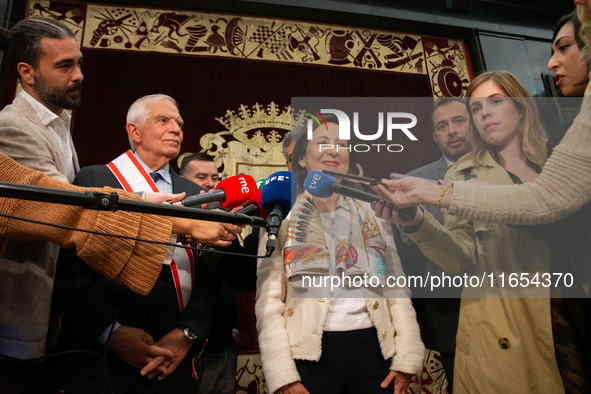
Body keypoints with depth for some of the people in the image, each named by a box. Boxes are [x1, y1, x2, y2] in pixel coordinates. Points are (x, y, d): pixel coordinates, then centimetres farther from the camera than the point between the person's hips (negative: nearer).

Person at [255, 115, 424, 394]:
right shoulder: (283, 218, 1)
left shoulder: (372, 215, 9)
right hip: (312, 353, -2)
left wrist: (407, 358, -2)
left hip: (372, 349, 3)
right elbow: (269, 300, -3)